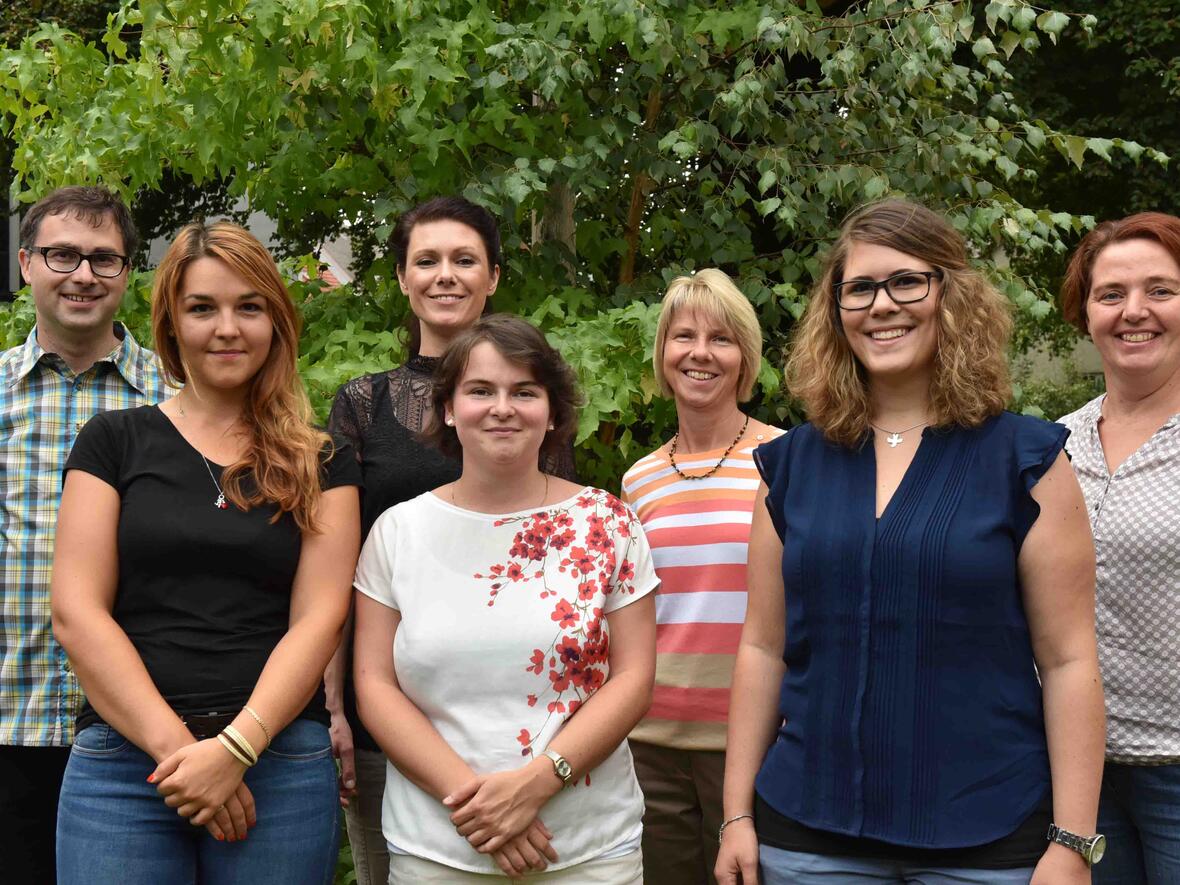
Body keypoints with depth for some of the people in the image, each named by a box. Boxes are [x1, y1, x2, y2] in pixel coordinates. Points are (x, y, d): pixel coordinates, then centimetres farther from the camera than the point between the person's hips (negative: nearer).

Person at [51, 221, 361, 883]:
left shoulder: (321, 463, 8)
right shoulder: (115, 442, 7)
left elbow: (318, 619, -1)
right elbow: (77, 610, -1)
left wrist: (234, 748, -14)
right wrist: (177, 747, -11)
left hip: (280, 763, 1)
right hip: (123, 761, 0)